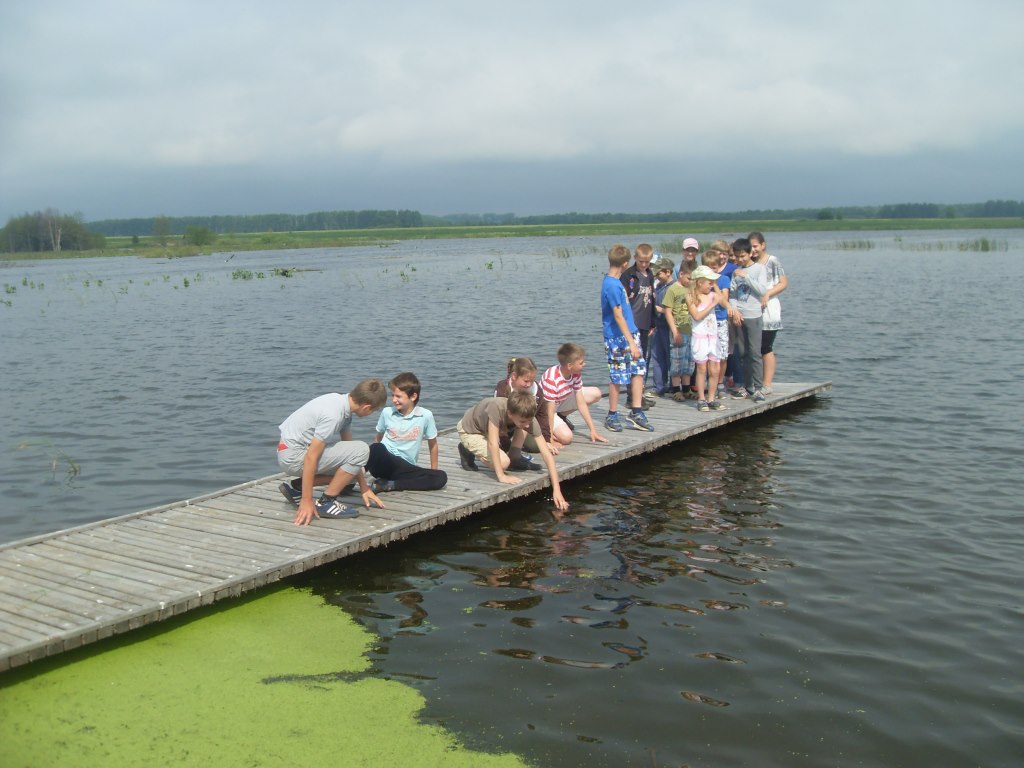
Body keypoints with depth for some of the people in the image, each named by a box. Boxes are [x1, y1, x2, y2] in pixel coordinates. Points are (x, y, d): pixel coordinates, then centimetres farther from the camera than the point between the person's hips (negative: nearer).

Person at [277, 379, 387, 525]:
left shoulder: (341, 401, 2)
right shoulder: (333, 414, -26)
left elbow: (349, 447, 10)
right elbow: (311, 457, -25)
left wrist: (364, 488, 11)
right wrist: (307, 501, -22)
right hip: (292, 456, -9)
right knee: (361, 450, -19)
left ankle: (297, 487, 14)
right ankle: (325, 502, -9)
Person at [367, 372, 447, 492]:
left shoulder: (425, 416, -3)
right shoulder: (387, 412, 0)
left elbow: (432, 444, 9)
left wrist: (434, 470, 14)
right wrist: (371, 457, 2)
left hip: (406, 468, 2)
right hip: (384, 462, -2)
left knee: (441, 478, -24)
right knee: (376, 448, -37)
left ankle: (388, 485, -23)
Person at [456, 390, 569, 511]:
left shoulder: (527, 417, -27)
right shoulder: (496, 407, -41)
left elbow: (547, 454, -27)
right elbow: (492, 443, -39)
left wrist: (556, 489, -33)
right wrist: (501, 476, -41)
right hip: (469, 431, -5)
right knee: (503, 462, -24)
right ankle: (467, 452, 0)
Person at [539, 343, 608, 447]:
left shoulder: (576, 374, -14)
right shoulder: (552, 379, -37)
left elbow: (581, 403, -9)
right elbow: (550, 411, -34)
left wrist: (593, 430, -11)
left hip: (561, 401, 8)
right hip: (544, 409, -8)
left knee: (595, 394, 0)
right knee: (566, 437, -29)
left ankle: (562, 416, 10)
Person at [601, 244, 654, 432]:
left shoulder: (615, 282, 11)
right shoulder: (612, 285, -18)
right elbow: (618, 315, -21)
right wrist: (632, 342, -22)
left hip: (631, 333, 9)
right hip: (618, 338, -9)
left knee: (639, 370, 6)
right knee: (617, 378, -1)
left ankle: (636, 413, 9)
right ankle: (612, 416, 12)